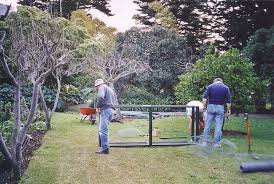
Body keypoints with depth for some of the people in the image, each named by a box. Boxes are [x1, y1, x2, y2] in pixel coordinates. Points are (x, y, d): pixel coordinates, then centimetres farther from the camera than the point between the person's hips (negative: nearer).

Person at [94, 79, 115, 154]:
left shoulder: (102, 87, -1)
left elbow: (100, 97, -20)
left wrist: (98, 107, -8)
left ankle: (105, 148, -11)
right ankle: (103, 146, 19)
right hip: (110, 109, 10)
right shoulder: (110, 89, 28)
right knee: (103, 129, 16)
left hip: (105, 109, -10)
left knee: (103, 130, -9)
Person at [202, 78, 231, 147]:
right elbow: (228, 101, 0)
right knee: (218, 126, 3)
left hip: (210, 107, 1)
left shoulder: (210, 86, 5)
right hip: (220, 108, 0)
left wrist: (204, 106, -4)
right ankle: (216, 143, 6)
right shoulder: (226, 88, 5)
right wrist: (229, 110, 5)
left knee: (207, 125, 7)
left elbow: (205, 97, -5)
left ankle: (206, 141, 10)